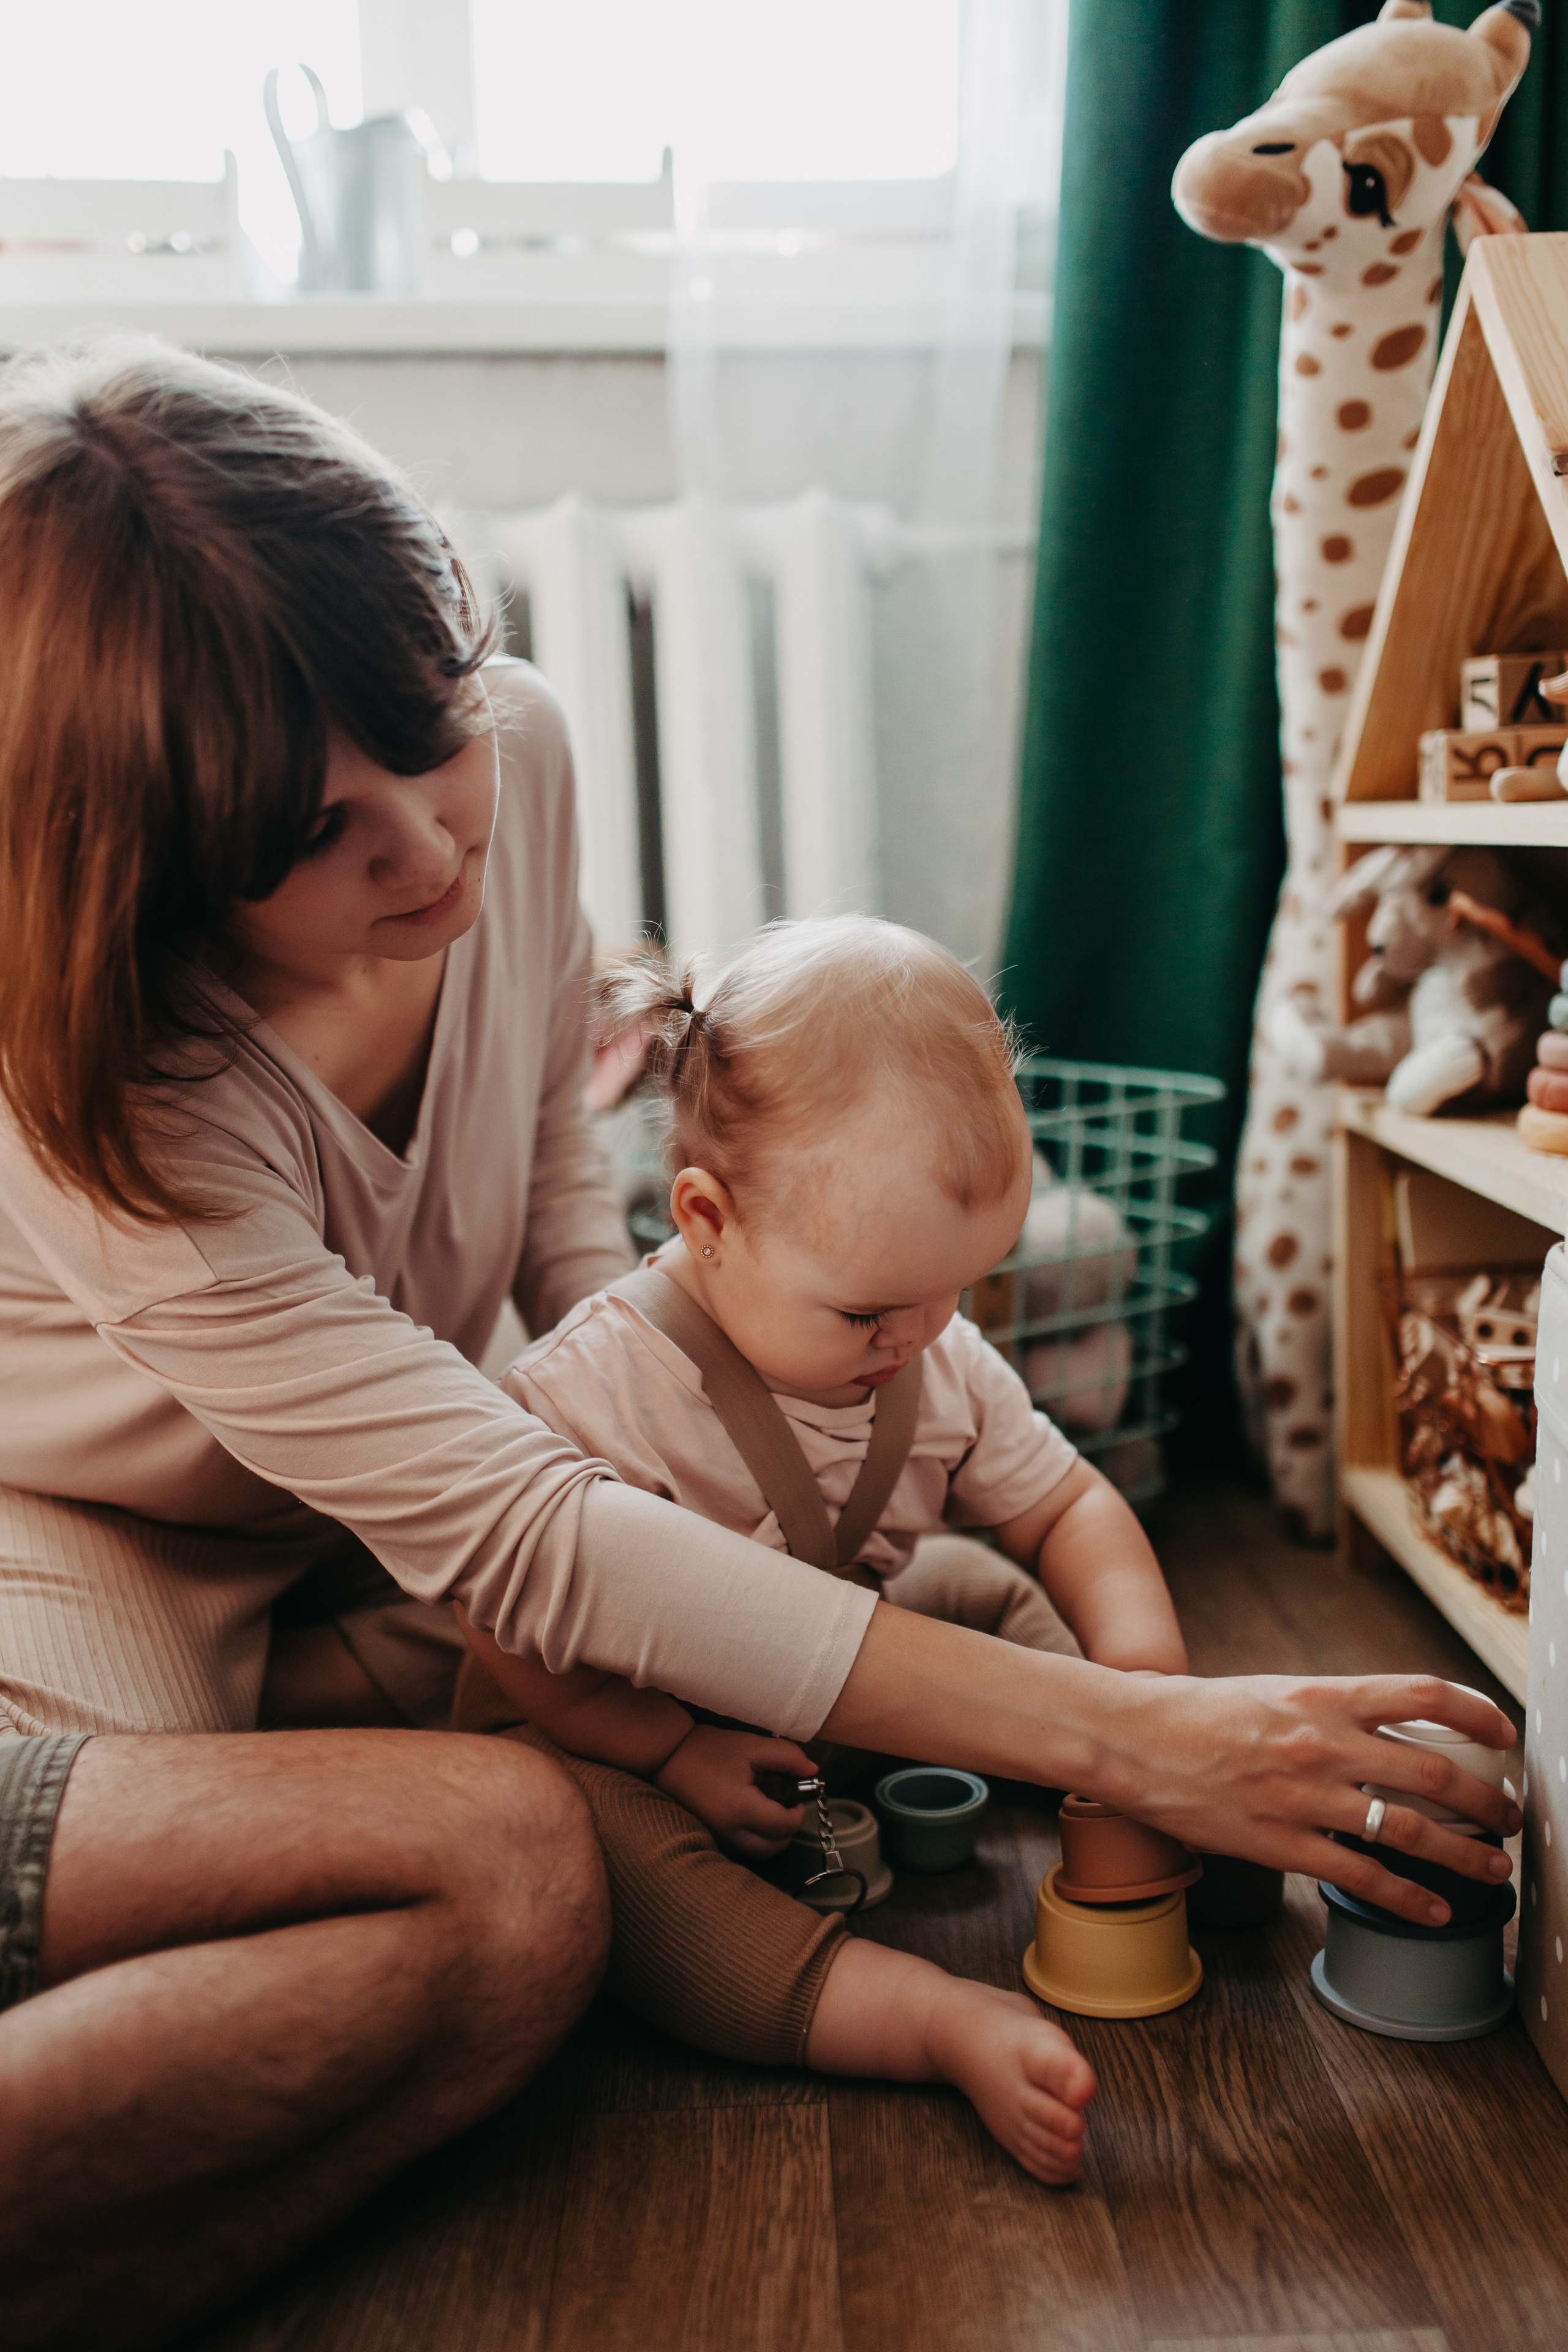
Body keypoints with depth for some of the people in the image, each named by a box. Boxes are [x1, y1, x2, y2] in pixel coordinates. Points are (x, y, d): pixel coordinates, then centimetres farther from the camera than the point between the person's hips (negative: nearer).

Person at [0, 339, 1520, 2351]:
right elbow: (516, 1540, -34)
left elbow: (554, 1170, 4)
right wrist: (1124, 1740, -36)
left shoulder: (511, 753, -12)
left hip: (334, 1588, 8)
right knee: (510, 1879, -35)